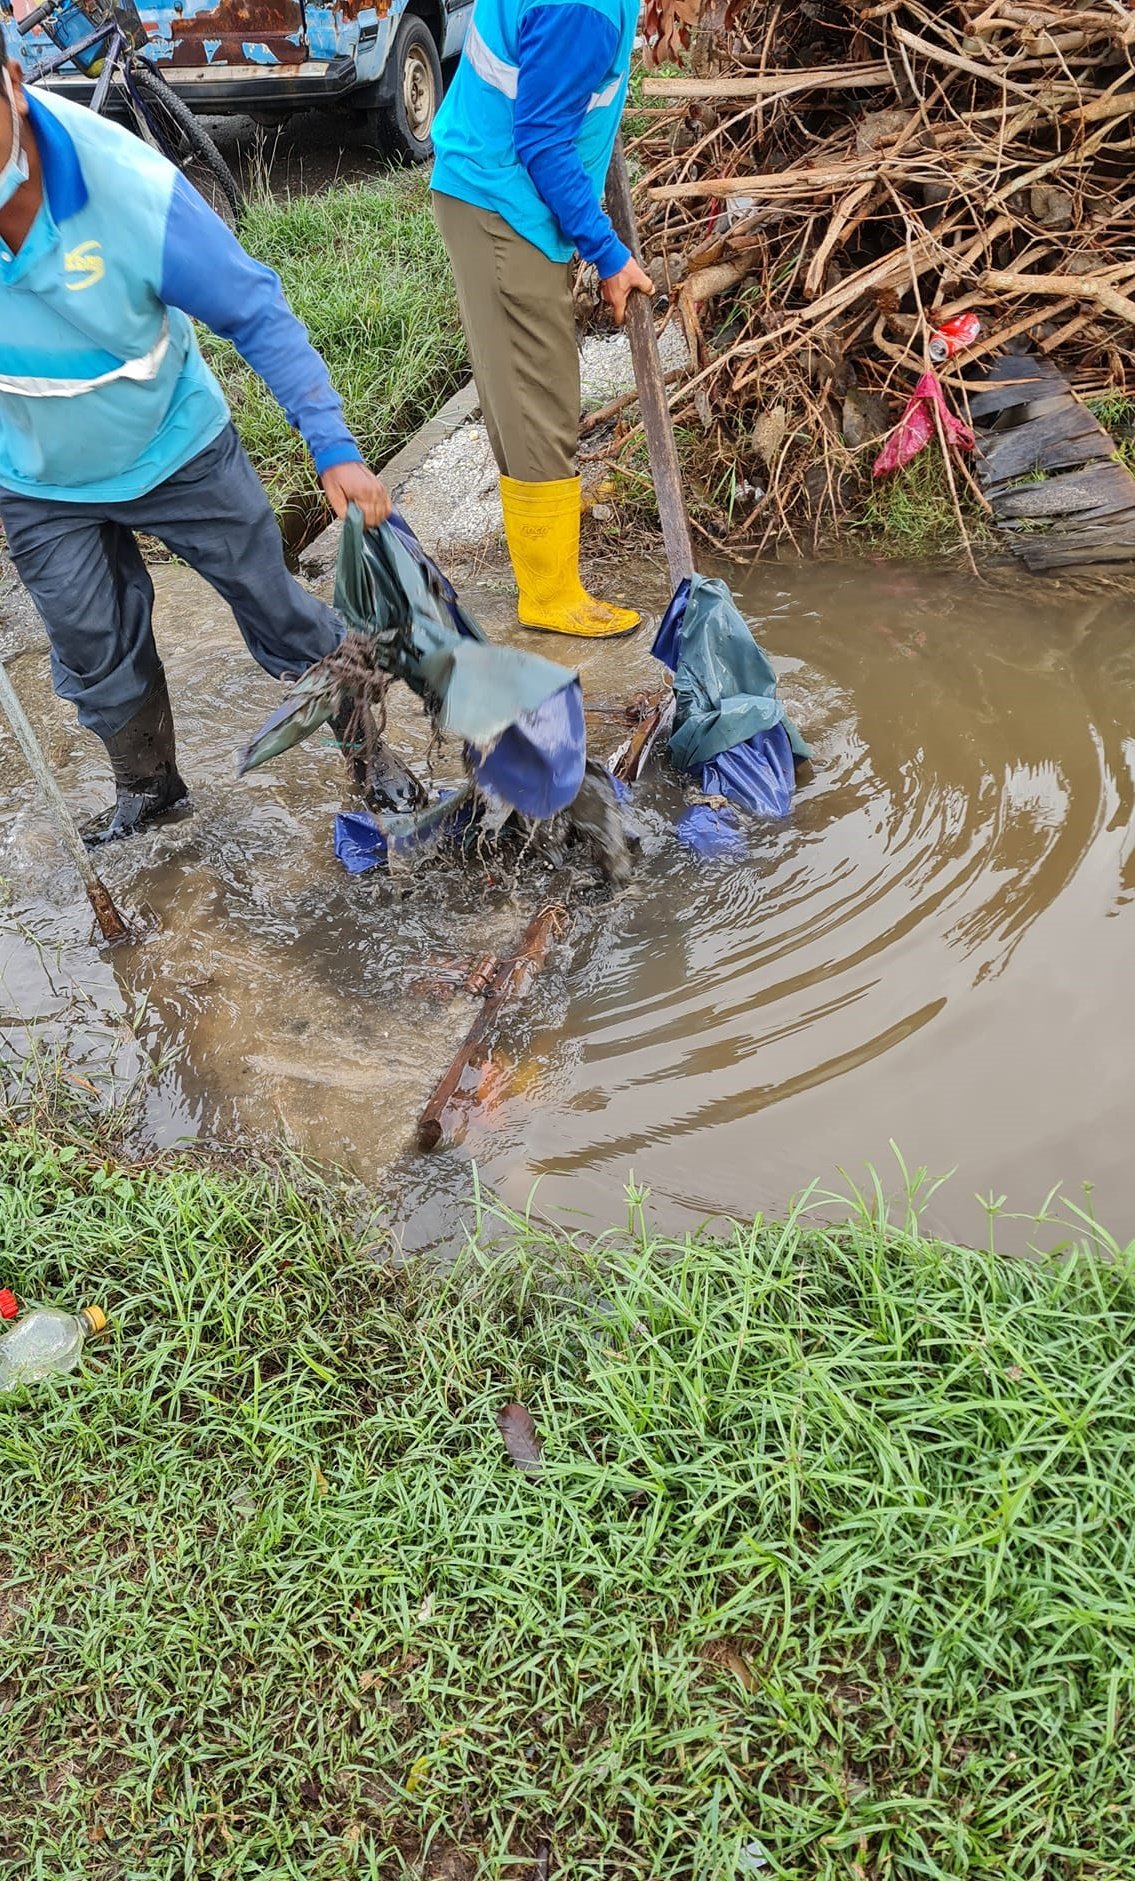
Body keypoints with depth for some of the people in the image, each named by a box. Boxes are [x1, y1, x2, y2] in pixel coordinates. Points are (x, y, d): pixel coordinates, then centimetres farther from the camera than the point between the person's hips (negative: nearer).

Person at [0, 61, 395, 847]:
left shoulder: (135, 191, -32)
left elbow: (257, 313, -23)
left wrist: (335, 447, -27)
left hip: (174, 449, -2)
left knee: (269, 597, 10)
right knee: (94, 652, 12)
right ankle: (147, 785, 37)